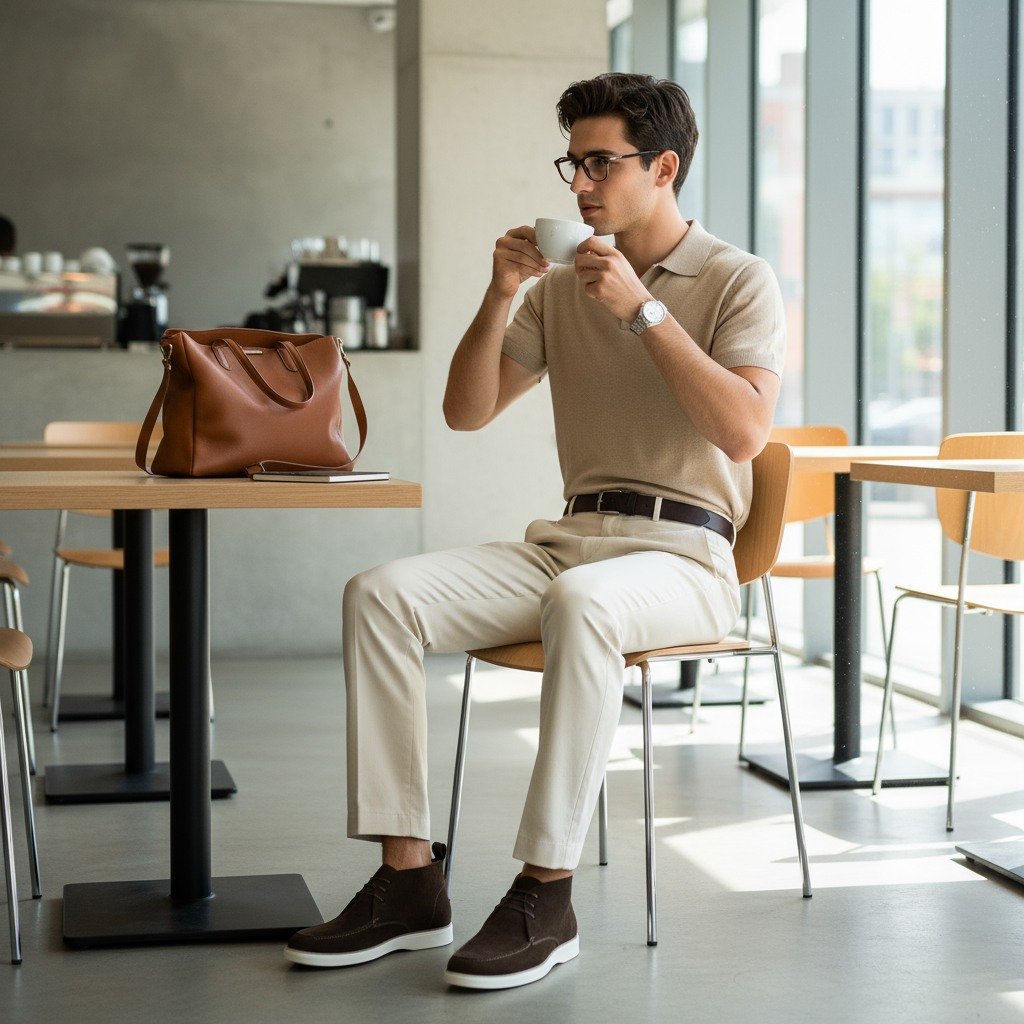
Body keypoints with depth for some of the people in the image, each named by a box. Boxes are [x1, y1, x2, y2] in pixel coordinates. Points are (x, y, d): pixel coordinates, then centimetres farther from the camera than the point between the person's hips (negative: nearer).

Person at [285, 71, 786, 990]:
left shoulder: (738, 281, 1)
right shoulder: (562, 286, 16)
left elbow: (744, 431, -15)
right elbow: (467, 412, 14)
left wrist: (643, 309, -17)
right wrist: (499, 297, 0)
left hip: (682, 553, -5)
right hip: (566, 540, 5)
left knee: (579, 602, -40)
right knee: (380, 594, -18)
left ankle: (547, 895, -31)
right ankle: (409, 880, -17)